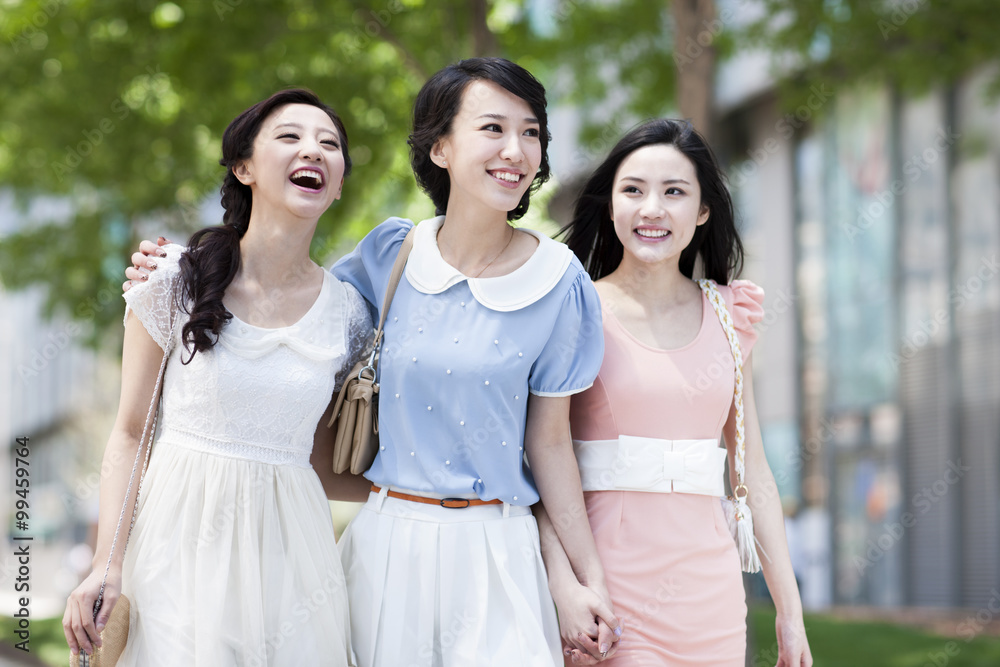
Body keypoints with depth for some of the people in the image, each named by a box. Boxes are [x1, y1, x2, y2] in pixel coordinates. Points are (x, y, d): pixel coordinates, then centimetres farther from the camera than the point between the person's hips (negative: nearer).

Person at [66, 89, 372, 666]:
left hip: (288, 546, 2)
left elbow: (318, 459, 11)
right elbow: (130, 434, 0)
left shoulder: (349, 314, 2)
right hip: (181, 532, -2)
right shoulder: (175, 278, -4)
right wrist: (109, 565, -7)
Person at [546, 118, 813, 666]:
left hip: (709, 587, 3)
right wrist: (564, 586, -20)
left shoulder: (728, 317, 9)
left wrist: (790, 611, 9)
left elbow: (753, 470, 11)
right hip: (610, 579, -3)